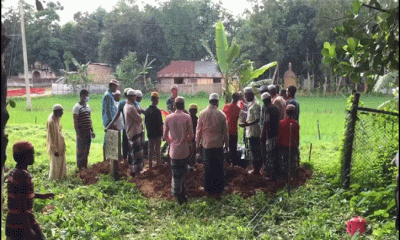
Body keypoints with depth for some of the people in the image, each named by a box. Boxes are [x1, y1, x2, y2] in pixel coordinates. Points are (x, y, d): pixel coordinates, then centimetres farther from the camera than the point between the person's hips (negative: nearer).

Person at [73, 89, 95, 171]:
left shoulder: (87, 106, 14)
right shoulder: (77, 107, -10)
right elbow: (75, 121, -13)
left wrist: (92, 131, 17)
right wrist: (77, 133, -17)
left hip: (88, 131, 7)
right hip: (81, 131, -7)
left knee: (87, 150, 12)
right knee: (81, 150, 1)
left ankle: (85, 165, 23)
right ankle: (80, 167, 11)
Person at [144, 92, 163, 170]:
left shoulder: (146, 110, 0)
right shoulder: (157, 111, -19)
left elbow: (145, 122, 8)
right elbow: (160, 124, -17)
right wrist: (162, 133, -5)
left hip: (149, 133, 5)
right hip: (157, 133, -5)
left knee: (150, 149, 11)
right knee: (157, 149, 10)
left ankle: (150, 165, 15)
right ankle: (158, 163, 23)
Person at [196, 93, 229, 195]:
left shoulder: (202, 114, -5)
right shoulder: (221, 114, -6)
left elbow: (198, 130, 0)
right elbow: (225, 131, 1)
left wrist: (197, 143, 10)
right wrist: (226, 143, 13)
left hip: (207, 144, 1)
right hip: (219, 144, 0)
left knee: (208, 167, 9)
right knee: (219, 166, 9)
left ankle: (209, 188, 17)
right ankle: (219, 188, 18)